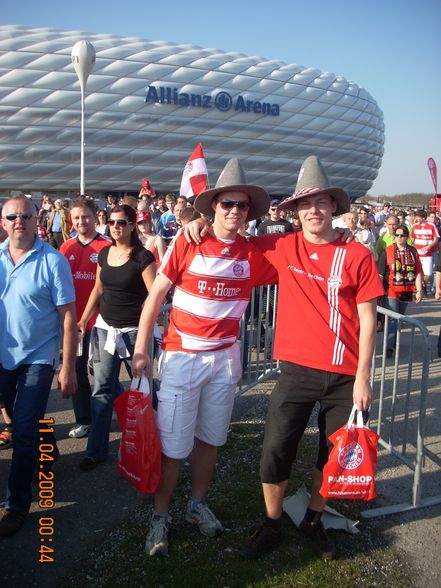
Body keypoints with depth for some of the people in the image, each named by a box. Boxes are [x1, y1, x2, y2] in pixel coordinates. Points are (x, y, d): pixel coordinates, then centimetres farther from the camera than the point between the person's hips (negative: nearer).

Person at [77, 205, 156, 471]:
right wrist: (83, 319, 14)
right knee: (102, 389, 6)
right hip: (105, 328, 5)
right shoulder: (104, 254, 7)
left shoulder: (143, 257, -11)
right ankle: (97, 450, 16)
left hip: (133, 330, -5)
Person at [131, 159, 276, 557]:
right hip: (182, 356, -3)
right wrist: (140, 351, -7)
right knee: (173, 444, 3)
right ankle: (160, 516, 24)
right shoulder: (186, 245, -9)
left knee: (209, 438, 17)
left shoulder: (253, 255, -1)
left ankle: (198, 504, 38)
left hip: (225, 358, 3)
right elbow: (156, 295, -5)